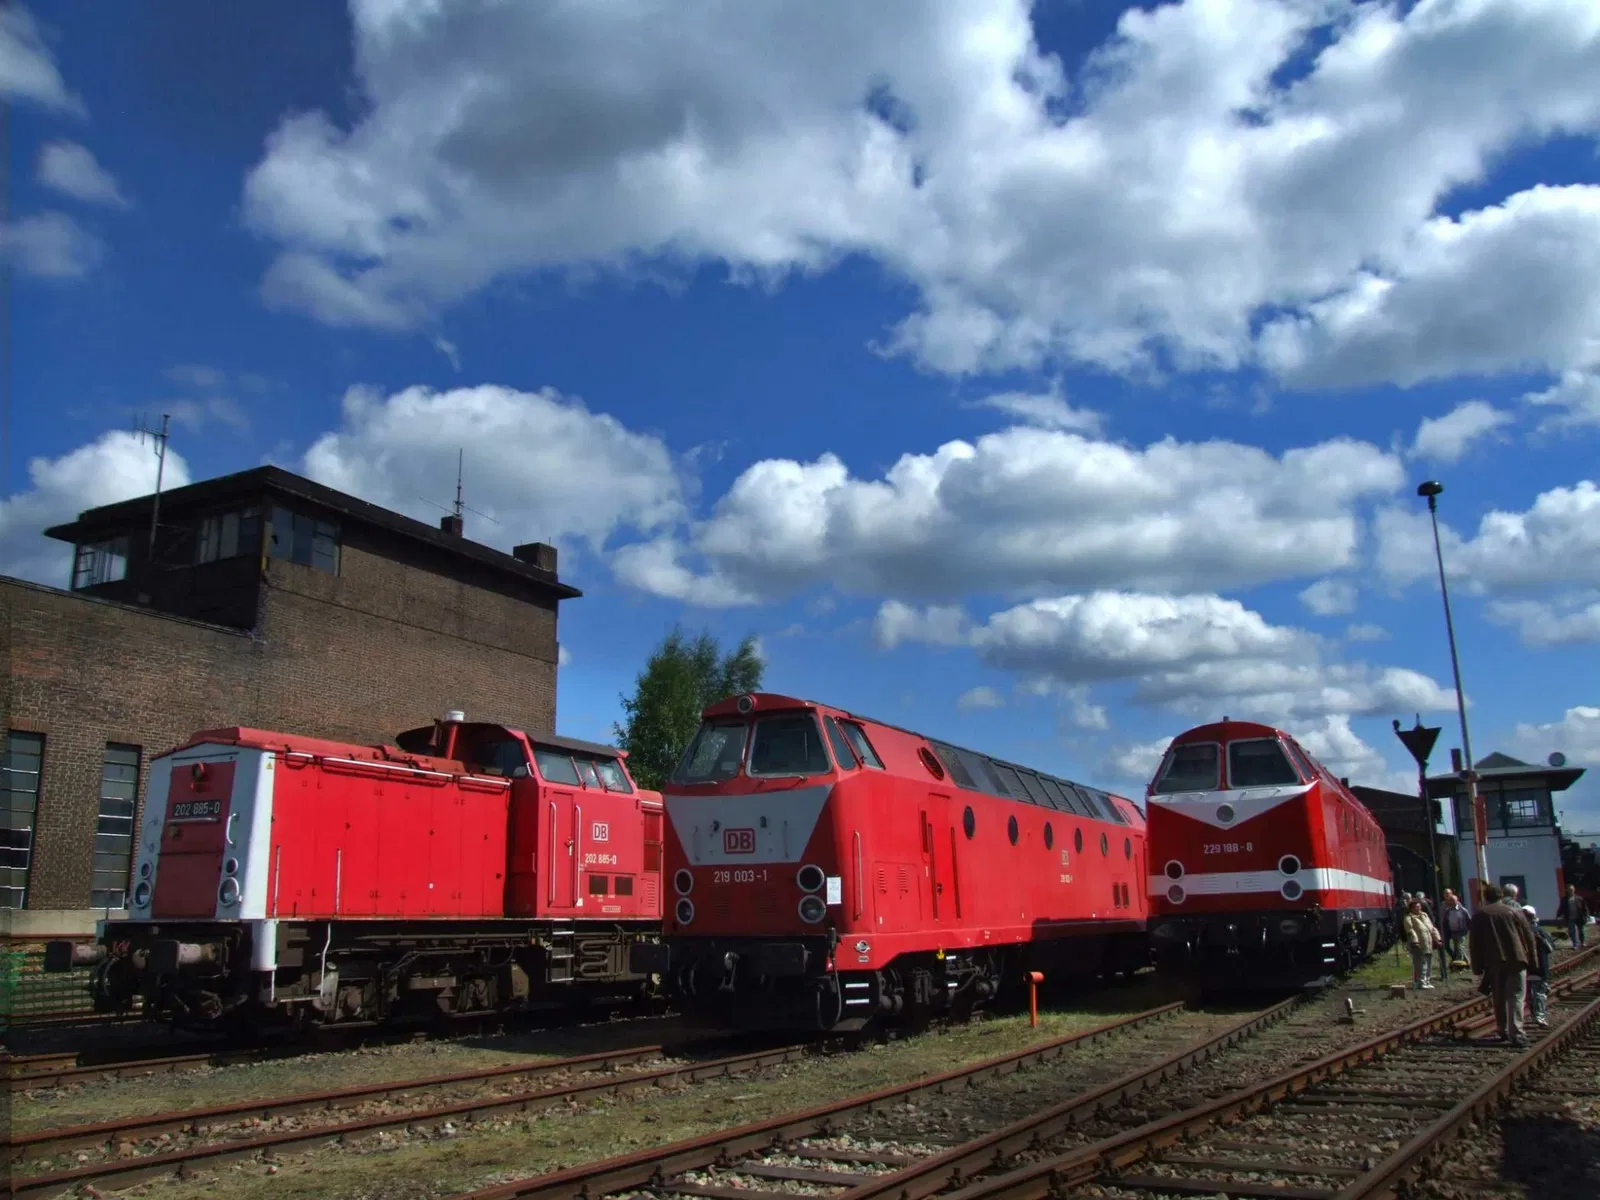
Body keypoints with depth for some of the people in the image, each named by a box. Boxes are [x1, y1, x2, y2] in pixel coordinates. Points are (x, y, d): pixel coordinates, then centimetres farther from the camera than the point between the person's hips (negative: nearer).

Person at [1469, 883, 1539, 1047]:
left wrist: (1478, 967, 8)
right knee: (1516, 997, -3)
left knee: (1499, 998, 14)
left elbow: (1473, 944, 3)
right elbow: (1529, 937, 3)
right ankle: (1516, 1033, -13)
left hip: (1493, 963, 2)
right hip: (1516, 959, -1)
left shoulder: (1478, 916, 5)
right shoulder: (1515, 912, 2)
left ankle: (1504, 1032, 19)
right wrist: (1532, 959, 9)